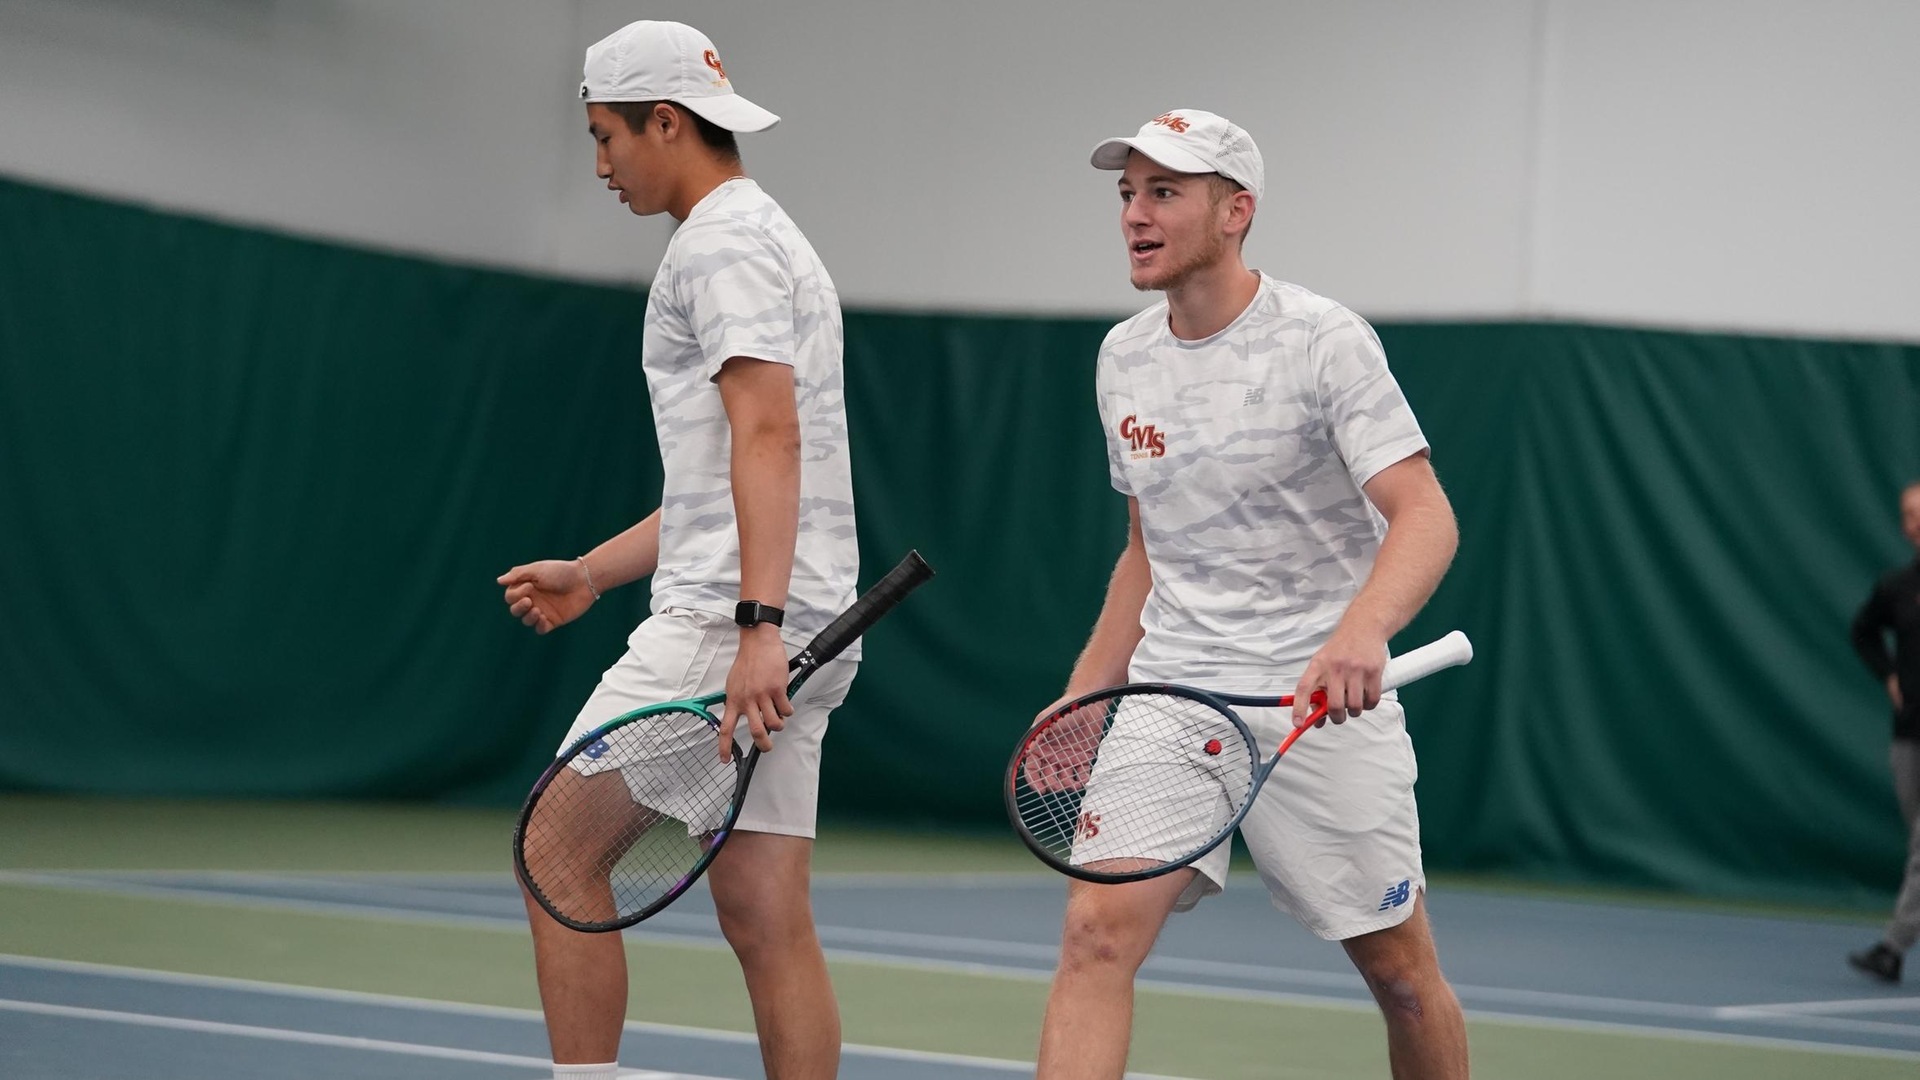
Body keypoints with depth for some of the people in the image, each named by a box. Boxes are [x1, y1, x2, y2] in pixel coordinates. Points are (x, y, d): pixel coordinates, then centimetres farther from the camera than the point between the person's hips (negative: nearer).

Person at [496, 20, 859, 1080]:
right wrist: (591, 572, 29)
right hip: (776, 634, 10)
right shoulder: (769, 241, 24)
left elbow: (769, 438, -22)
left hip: (728, 623, -10)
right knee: (763, 917, 5)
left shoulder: (722, 242, -8)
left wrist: (756, 626, -30)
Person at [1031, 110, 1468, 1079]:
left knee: (1400, 967, 6)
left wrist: (1362, 630, -40)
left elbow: (1425, 516, -21)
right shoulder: (1122, 359, 8)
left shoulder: (1323, 339, -11)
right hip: (1171, 691, 4)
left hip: (1321, 699, -4)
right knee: (1097, 928, -15)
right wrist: (1083, 696, 14)